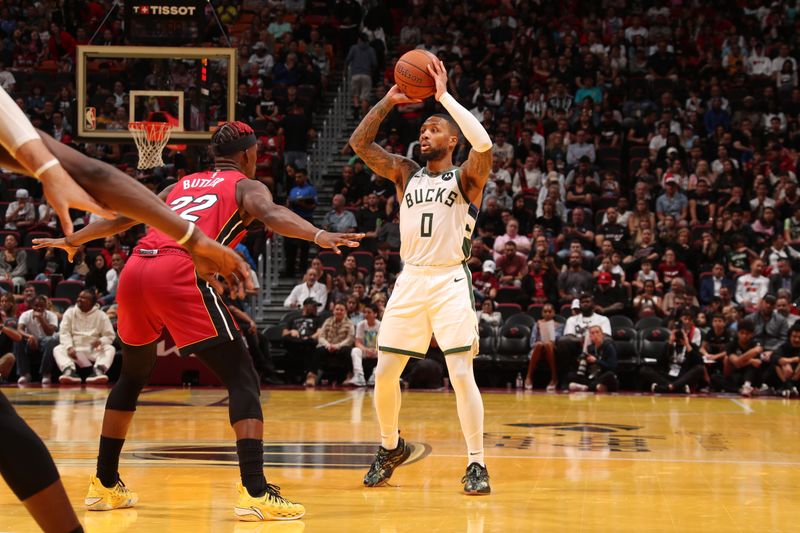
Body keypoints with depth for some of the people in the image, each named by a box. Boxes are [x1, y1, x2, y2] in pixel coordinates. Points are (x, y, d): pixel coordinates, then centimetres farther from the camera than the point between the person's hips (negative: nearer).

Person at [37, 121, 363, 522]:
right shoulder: (246, 186, 16)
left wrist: (71, 241, 55)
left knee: (133, 376, 27)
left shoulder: (181, 184, 32)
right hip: (181, 275, -6)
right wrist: (318, 236, -24)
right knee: (242, 378, -1)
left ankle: (104, 484, 32)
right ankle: (255, 493, -14)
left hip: (134, 270, 6)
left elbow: (121, 218, 40)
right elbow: (271, 215, -8)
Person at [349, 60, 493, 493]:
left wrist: (444, 96, -17)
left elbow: (484, 145, -22)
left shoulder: (465, 178, 0)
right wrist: (388, 101, -2)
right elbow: (359, 143, 5)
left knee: (461, 373, -13)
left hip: (451, 282, -4)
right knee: (385, 372, 4)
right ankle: (390, 448, 27)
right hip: (410, 280, 4)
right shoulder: (405, 173, 13)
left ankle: (476, 465, -6)